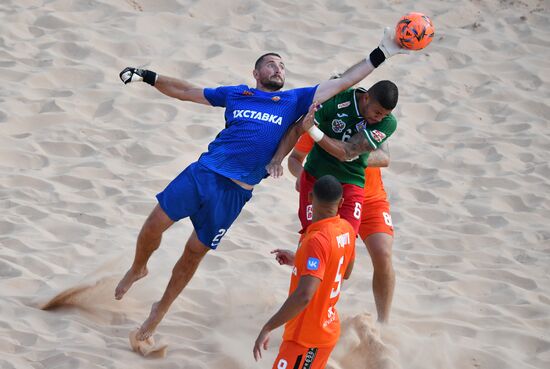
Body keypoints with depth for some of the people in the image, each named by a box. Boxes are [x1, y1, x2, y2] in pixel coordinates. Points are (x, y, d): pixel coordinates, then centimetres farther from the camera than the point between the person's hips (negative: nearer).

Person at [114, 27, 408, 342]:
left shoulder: (294, 101, 10)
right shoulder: (235, 94, 13)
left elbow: (342, 83, 8)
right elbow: (186, 91, 20)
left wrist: (381, 54, 3)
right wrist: (148, 77, 13)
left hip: (235, 192, 0)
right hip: (203, 173, 1)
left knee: (195, 253, 4)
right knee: (154, 225, -6)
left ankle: (162, 309, 24)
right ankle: (138, 269, 26)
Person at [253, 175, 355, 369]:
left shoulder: (317, 240, -26)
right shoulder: (347, 231, 0)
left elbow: (304, 296, -34)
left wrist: (268, 328, -27)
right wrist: (298, 260, 20)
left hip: (307, 338, -9)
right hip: (328, 329, 9)